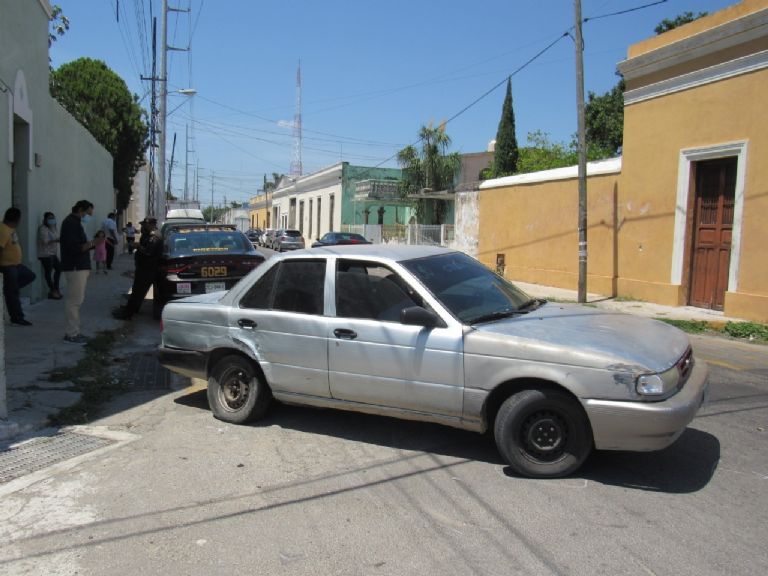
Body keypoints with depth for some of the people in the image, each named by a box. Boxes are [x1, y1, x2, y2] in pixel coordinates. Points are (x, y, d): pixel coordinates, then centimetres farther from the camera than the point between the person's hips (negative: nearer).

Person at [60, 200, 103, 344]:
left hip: (79, 267, 10)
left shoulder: (74, 222, 19)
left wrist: (93, 243, 5)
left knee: (75, 300, 12)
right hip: (75, 268, -10)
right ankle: (71, 334, -3)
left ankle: (72, 331, 18)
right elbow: (74, 248, -21)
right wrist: (92, 243, -24)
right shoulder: (71, 223, -12)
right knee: (74, 300, -7)